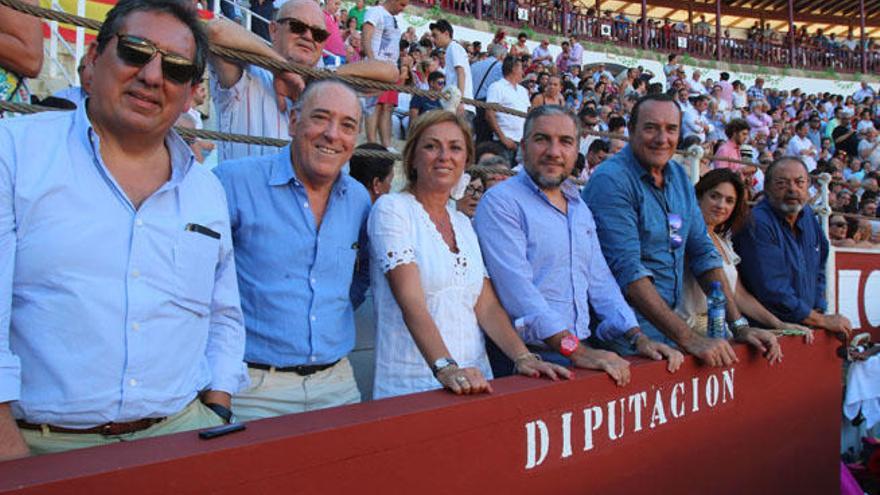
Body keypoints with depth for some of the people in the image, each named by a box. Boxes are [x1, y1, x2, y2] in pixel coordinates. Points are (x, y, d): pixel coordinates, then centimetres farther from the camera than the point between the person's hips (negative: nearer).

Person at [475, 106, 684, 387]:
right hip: (528, 360, -6)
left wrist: (638, 338, 5)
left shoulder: (580, 208, 18)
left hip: (582, 352, 6)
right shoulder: (500, 203, -7)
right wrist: (576, 351, -23)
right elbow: (517, 287, -18)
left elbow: (599, 280, 18)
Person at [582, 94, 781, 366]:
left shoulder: (679, 176, 9)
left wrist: (739, 325, 2)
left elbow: (703, 252, 11)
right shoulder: (611, 181, -14)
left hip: (667, 330, 6)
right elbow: (628, 272, -22)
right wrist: (690, 340, -24)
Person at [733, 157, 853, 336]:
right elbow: (772, 291, -19)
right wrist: (822, 321, -9)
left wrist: (819, 310, 6)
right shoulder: (758, 224, -16)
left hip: (804, 328, 7)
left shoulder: (807, 215, 11)